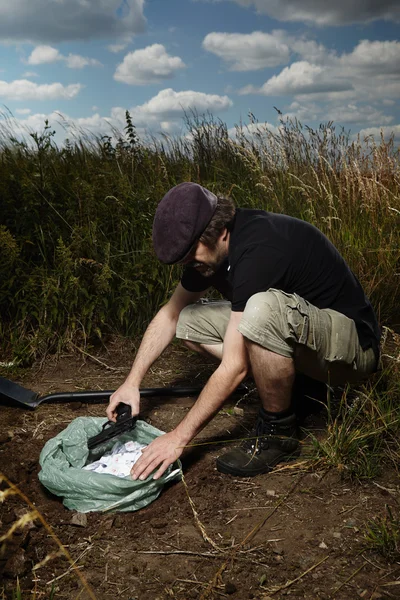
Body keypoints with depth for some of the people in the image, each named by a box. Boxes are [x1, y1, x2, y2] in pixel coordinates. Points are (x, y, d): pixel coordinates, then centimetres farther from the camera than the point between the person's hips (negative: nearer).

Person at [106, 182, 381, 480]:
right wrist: (132, 383, 2)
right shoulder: (210, 247, -3)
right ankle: (285, 386, 4)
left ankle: (279, 430, -15)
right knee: (190, 320, -1)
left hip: (352, 342, -8)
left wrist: (179, 437, -24)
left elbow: (235, 366, -31)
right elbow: (170, 314, 9)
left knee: (262, 309, -38)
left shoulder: (258, 249, -31)